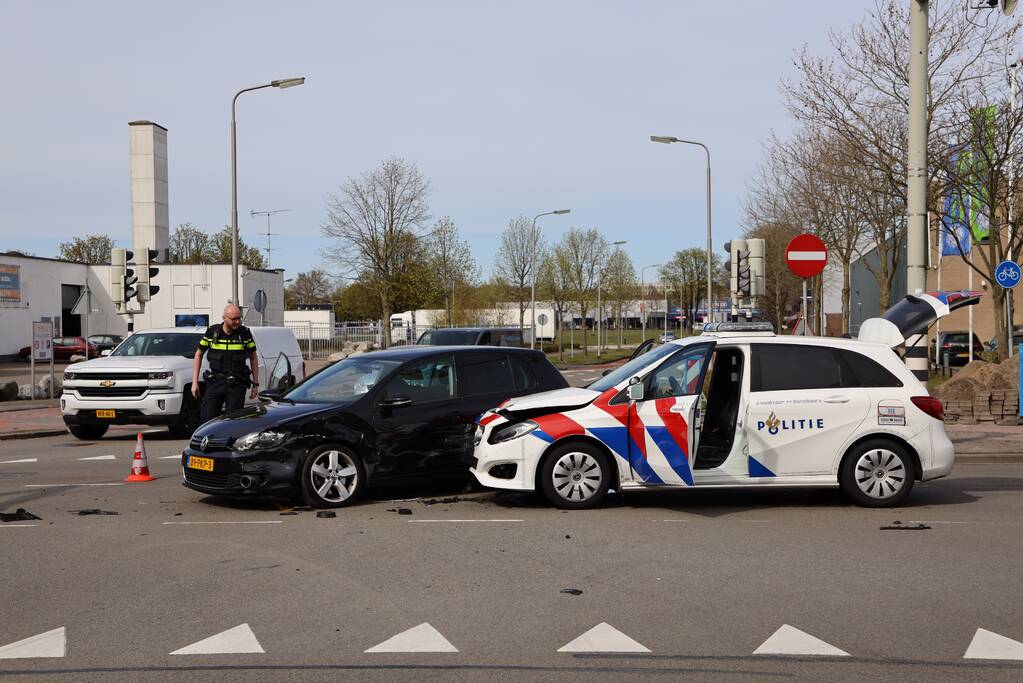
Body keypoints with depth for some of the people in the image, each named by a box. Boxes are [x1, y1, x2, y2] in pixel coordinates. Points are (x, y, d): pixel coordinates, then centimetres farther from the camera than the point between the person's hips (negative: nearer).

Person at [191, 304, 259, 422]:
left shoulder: (245, 333, -1)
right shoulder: (212, 332, 0)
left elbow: (253, 358, 10)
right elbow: (199, 354, 11)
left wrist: (255, 384, 6)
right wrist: (195, 382, 6)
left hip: (237, 385, -1)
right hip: (215, 382, 1)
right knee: (206, 418, -5)